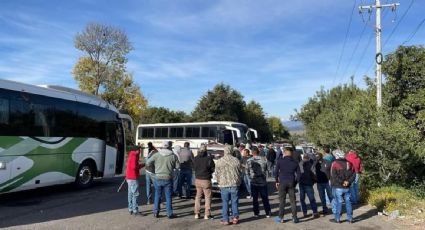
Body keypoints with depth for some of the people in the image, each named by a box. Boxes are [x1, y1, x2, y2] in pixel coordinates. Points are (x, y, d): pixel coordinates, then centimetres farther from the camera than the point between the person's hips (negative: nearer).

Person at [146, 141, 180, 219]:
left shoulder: (156, 155, -4)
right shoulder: (173, 156, -7)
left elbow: (148, 163, 2)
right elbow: (177, 166, -2)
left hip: (158, 178, 2)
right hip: (168, 179, -1)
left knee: (157, 195, 13)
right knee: (168, 197, 6)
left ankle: (156, 212, 18)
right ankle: (169, 213, 11)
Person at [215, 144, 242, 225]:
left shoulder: (219, 161, -4)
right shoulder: (236, 160, -3)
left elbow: (217, 174, 1)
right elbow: (240, 172, 5)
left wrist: (219, 183, 17)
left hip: (224, 185, 0)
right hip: (234, 184, 1)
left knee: (225, 203, 8)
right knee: (235, 202, 12)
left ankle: (225, 219, 12)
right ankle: (235, 217, 16)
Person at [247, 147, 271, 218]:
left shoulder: (249, 161, -10)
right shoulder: (264, 160, -8)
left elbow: (248, 172, -4)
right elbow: (266, 170, 1)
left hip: (254, 182, 0)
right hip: (263, 181, 1)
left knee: (255, 199, 12)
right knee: (265, 198, 11)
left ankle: (256, 213, 18)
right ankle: (268, 213, 16)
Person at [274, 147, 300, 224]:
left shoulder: (280, 161, -3)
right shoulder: (295, 162, 5)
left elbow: (276, 172, -7)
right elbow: (299, 174, 3)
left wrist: (277, 181, 3)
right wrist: (295, 182, 9)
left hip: (282, 182, -2)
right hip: (291, 183, 2)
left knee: (282, 200, 5)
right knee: (293, 200, 8)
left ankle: (280, 217, 11)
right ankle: (294, 218, 10)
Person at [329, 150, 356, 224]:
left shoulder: (335, 163, -9)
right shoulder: (348, 163, 7)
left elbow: (334, 176, -18)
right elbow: (353, 174, 4)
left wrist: (341, 182, -12)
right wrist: (348, 181, -5)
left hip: (338, 187, -4)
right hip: (347, 187, 5)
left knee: (338, 202, 2)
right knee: (348, 202, 12)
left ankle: (337, 218, 9)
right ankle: (350, 218, 19)